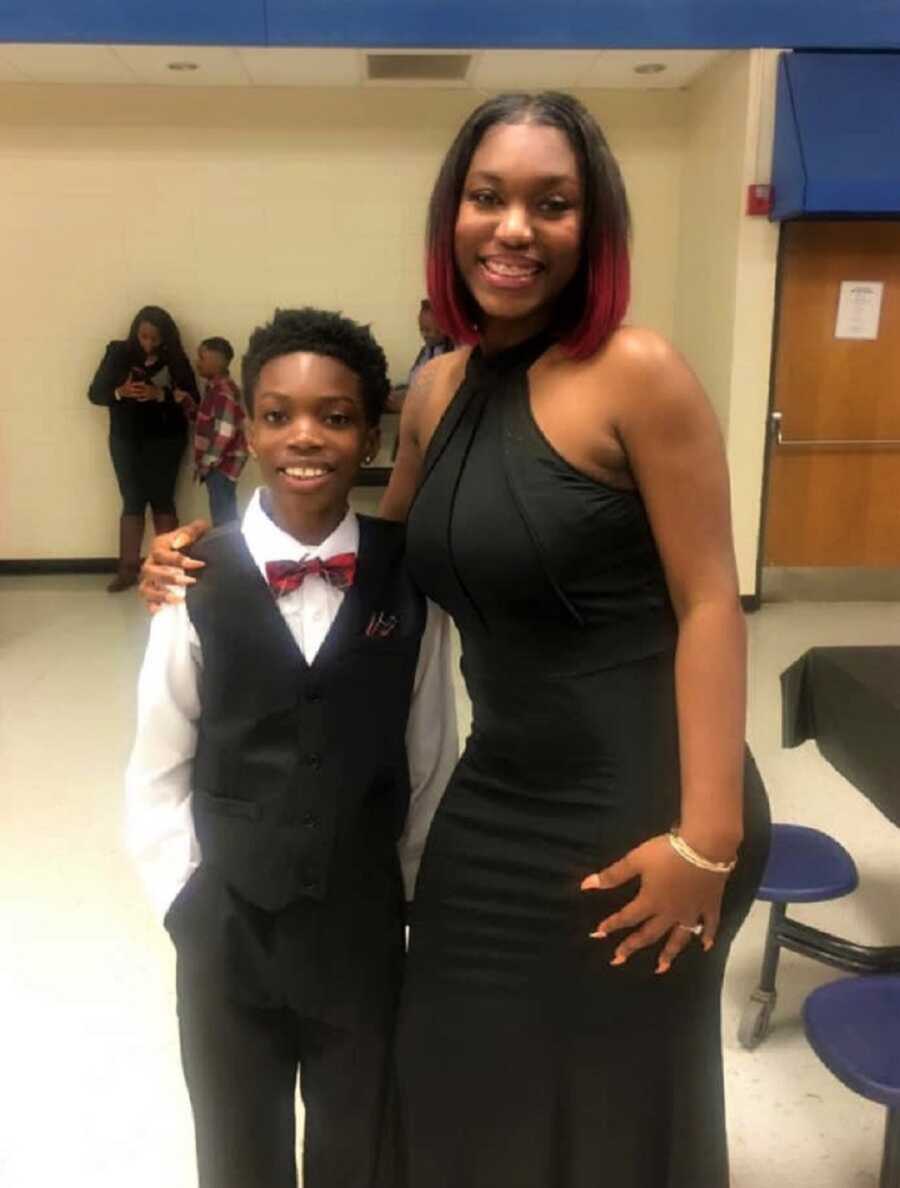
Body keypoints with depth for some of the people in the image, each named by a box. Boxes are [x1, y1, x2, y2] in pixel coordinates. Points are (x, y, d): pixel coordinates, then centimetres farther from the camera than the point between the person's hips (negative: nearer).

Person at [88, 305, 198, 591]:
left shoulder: (174, 358, -3)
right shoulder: (118, 353, 1)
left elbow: (191, 398, -9)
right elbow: (95, 393, -1)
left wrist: (160, 394, -25)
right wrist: (120, 392, -21)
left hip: (164, 438, -1)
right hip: (125, 438, 2)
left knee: (161, 498, 0)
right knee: (132, 500, 3)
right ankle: (128, 569, 8)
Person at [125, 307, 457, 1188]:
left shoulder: (407, 577, -10)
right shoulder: (199, 578, -12)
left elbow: (431, 758, -3)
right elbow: (158, 771, -4)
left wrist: (419, 902, 1)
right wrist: (189, 902, -6)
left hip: (364, 934, 0)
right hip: (225, 933, 0)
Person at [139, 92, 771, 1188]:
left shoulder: (635, 372, -15)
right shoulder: (437, 389, 5)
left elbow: (708, 605, -16)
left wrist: (707, 836, -18)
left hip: (636, 817, -6)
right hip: (497, 801, 6)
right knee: (464, 1098, 23)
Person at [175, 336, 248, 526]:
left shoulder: (224, 390, -17)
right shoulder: (214, 387, 14)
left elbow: (224, 432, -23)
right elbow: (204, 420, 22)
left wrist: (206, 463, -18)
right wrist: (185, 400, 9)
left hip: (223, 463, -10)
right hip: (219, 463, 10)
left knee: (223, 519, -8)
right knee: (224, 517, 14)